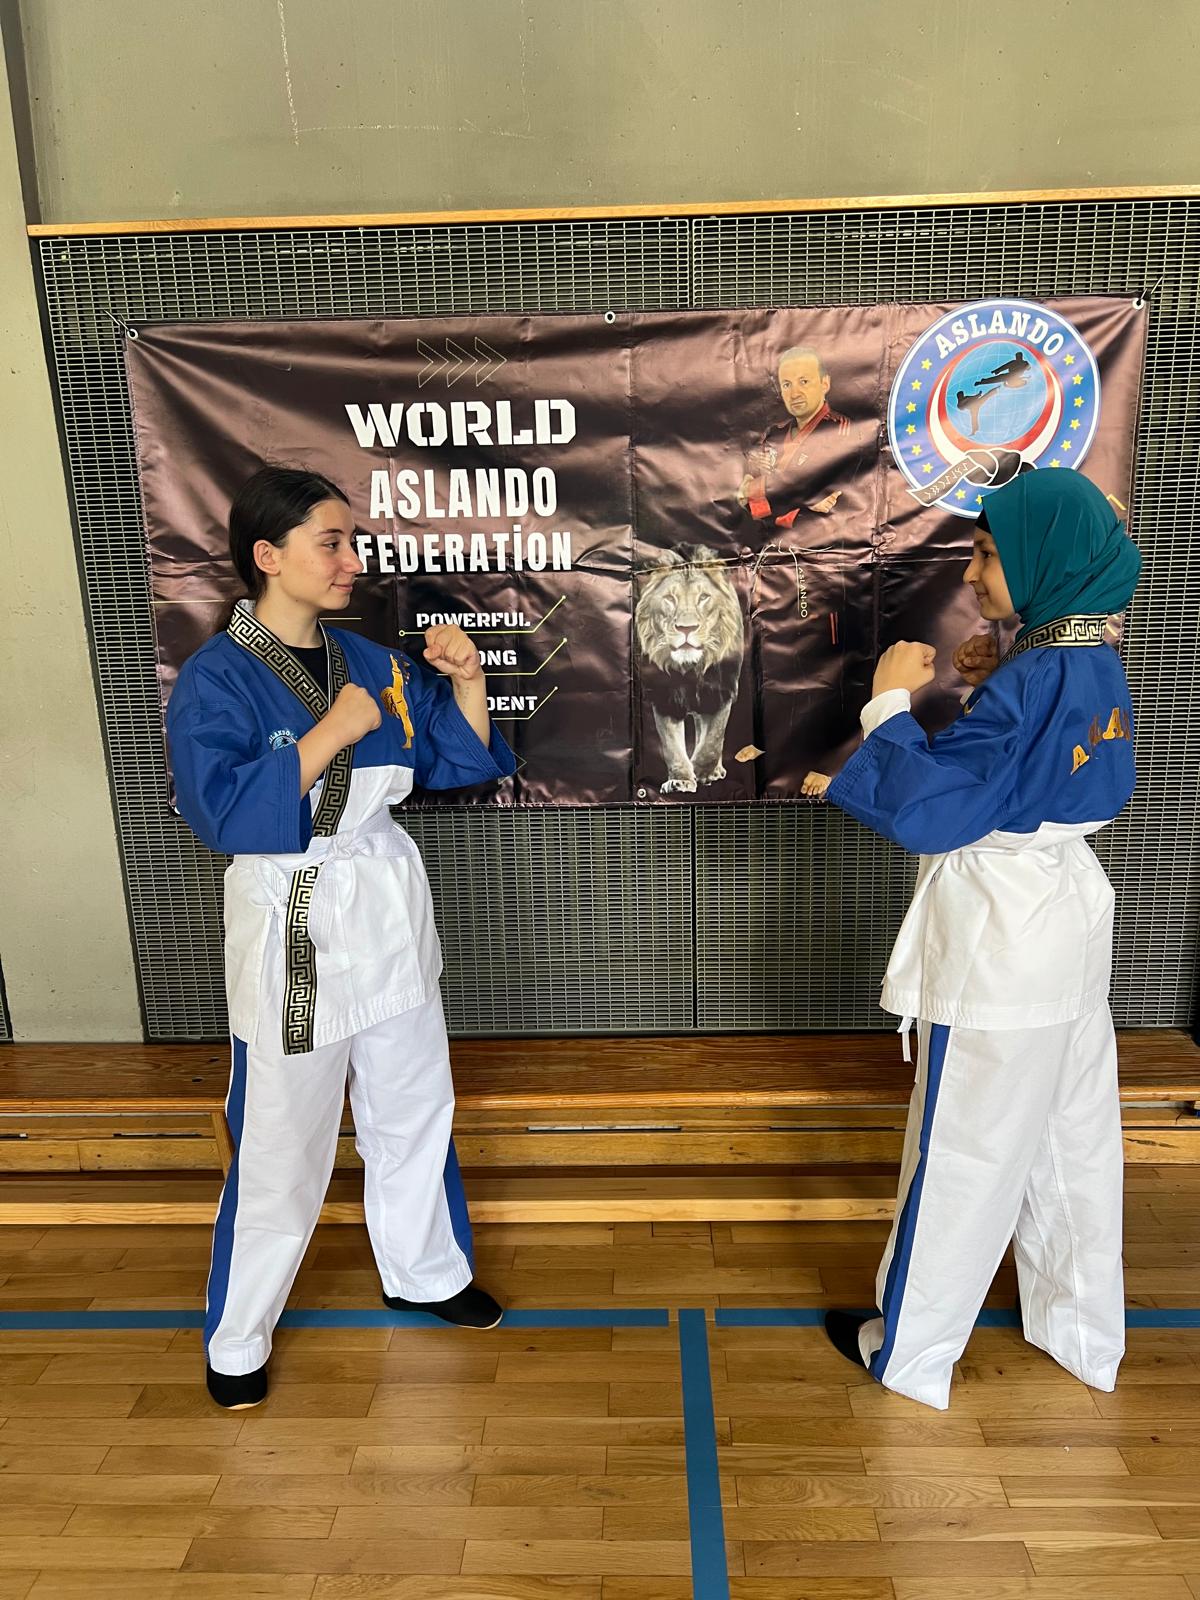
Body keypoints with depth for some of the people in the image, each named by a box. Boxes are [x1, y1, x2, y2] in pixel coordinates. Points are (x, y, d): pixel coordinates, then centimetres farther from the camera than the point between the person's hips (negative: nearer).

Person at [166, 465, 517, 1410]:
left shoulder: (370, 661, 4)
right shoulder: (216, 679, -12)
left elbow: (458, 760, 9)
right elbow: (219, 811, -23)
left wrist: (465, 681, -7)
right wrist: (330, 733, -26)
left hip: (388, 911, 6)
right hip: (291, 925, -6)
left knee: (415, 1111, 19)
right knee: (281, 1144, 5)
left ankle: (423, 1272, 43)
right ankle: (237, 1340, 29)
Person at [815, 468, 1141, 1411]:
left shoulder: (1029, 682, -23)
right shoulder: (1097, 668, 4)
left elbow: (923, 811, -26)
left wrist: (892, 703, -16)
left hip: (1001, 944, -9)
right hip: (1072, 919, 9)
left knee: (963, 1155, 5)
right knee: (1076, 1139, 19)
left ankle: (910, 1352, 24)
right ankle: (1084, 1335, 38)